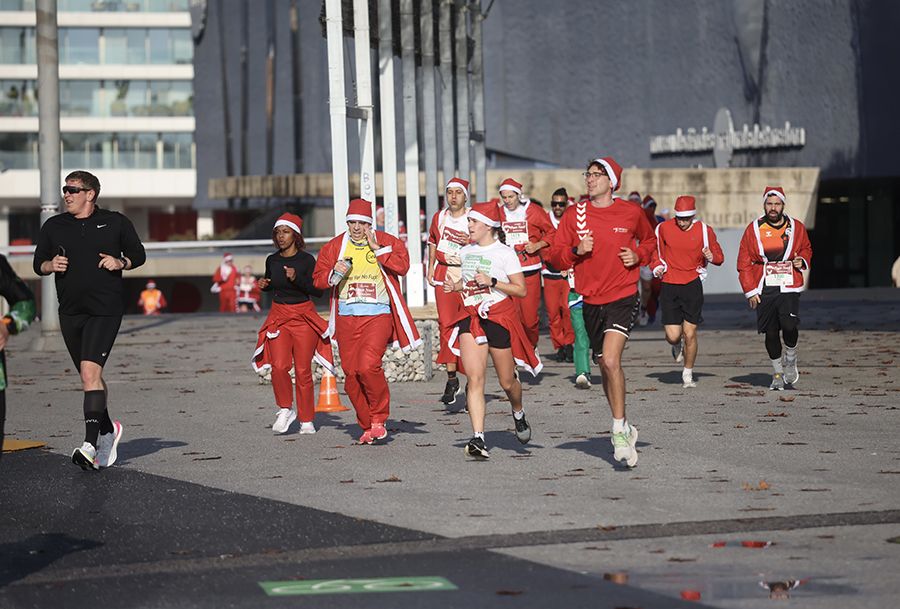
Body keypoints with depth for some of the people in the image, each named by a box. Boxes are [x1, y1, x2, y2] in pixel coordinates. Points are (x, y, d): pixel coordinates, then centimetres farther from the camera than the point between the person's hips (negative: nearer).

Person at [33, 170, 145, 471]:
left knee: (90, 372, -20)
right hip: (70, 312, 5)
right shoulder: (54, 226, 9)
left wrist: (121, 262, -8)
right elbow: (38, 262, 14)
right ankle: (108, 430, 34)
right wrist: (51, 265, -8)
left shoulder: (116, 222, 2)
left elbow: (138, 254, 12)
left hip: (105, 310, -5)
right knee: (89, 377, 14)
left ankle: (91, 443, -25)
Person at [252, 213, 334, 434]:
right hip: (278, 316, 3)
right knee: (279, 366, -15)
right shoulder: (272, 261, 5)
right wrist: (264, 285, 0)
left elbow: (318, 290, -9)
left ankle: (307, 420, 10)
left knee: (303, 370, -2)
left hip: (303, 317, -3)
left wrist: (297, 278, -23)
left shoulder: (306, 260, -7)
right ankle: (285, 409, 6)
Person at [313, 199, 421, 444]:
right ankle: (368, 426, 17)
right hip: (346, 317, 4)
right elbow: (318, 278, 11)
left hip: (377, 316, -4)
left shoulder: (387, 242, 3)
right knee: (351, 373, 2)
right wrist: (335, 274, -9)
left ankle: (379, 419, -1)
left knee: (368, 365, -21)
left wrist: (377, 249, -14)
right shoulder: (334, 247, 11)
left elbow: (402, 265, -12)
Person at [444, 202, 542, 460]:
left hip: (500, 316, -4)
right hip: (472, 317, 4)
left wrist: (492, 281, -18)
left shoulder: (504, 253, -6)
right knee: (474, 378, -13)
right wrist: (455, 286, 6)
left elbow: (521, 290, -7)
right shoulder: (465, 252, 11)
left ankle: (518, 414, 42)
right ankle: (478, 438, -19)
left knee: (507, 381, 8)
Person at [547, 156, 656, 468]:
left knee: (611, 359, -22)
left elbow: (649, 240, 19)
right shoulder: (574, 215, 2)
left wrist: (638, 256, -1)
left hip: (623, 298, -4)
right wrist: (576, 251, -15)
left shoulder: (631, 212, 0)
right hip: (591, 301, 4)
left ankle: (619, 432, -13)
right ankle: (624, 429, 30)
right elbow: (555, 255, 5)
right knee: (605, 366, 13)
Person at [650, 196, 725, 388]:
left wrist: (711, 256, -14)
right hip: (669, 285, 0)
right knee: (673, 335, -5)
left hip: (693, 285, 0)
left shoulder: (704, 231, -1)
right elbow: (654, 250, 18)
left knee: (690, 334, -2)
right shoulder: (663, 228, 0)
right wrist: (657, 267, 0)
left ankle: (688, 374, 16)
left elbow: (719, 258, 8)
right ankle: (677, 345, 34)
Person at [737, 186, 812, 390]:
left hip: (789, 288, 0)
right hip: (764, 290, 0)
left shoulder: (796, 227, 6)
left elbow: (806, 249, 23)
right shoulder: (753, 229, 1)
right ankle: (778, 372, 22)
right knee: (771, 332, 3)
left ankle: (791, 360, 9)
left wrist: (802, 261, -1)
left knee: (789, 325, -19)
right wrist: (750, 291, -3)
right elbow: (744, 263, 4)